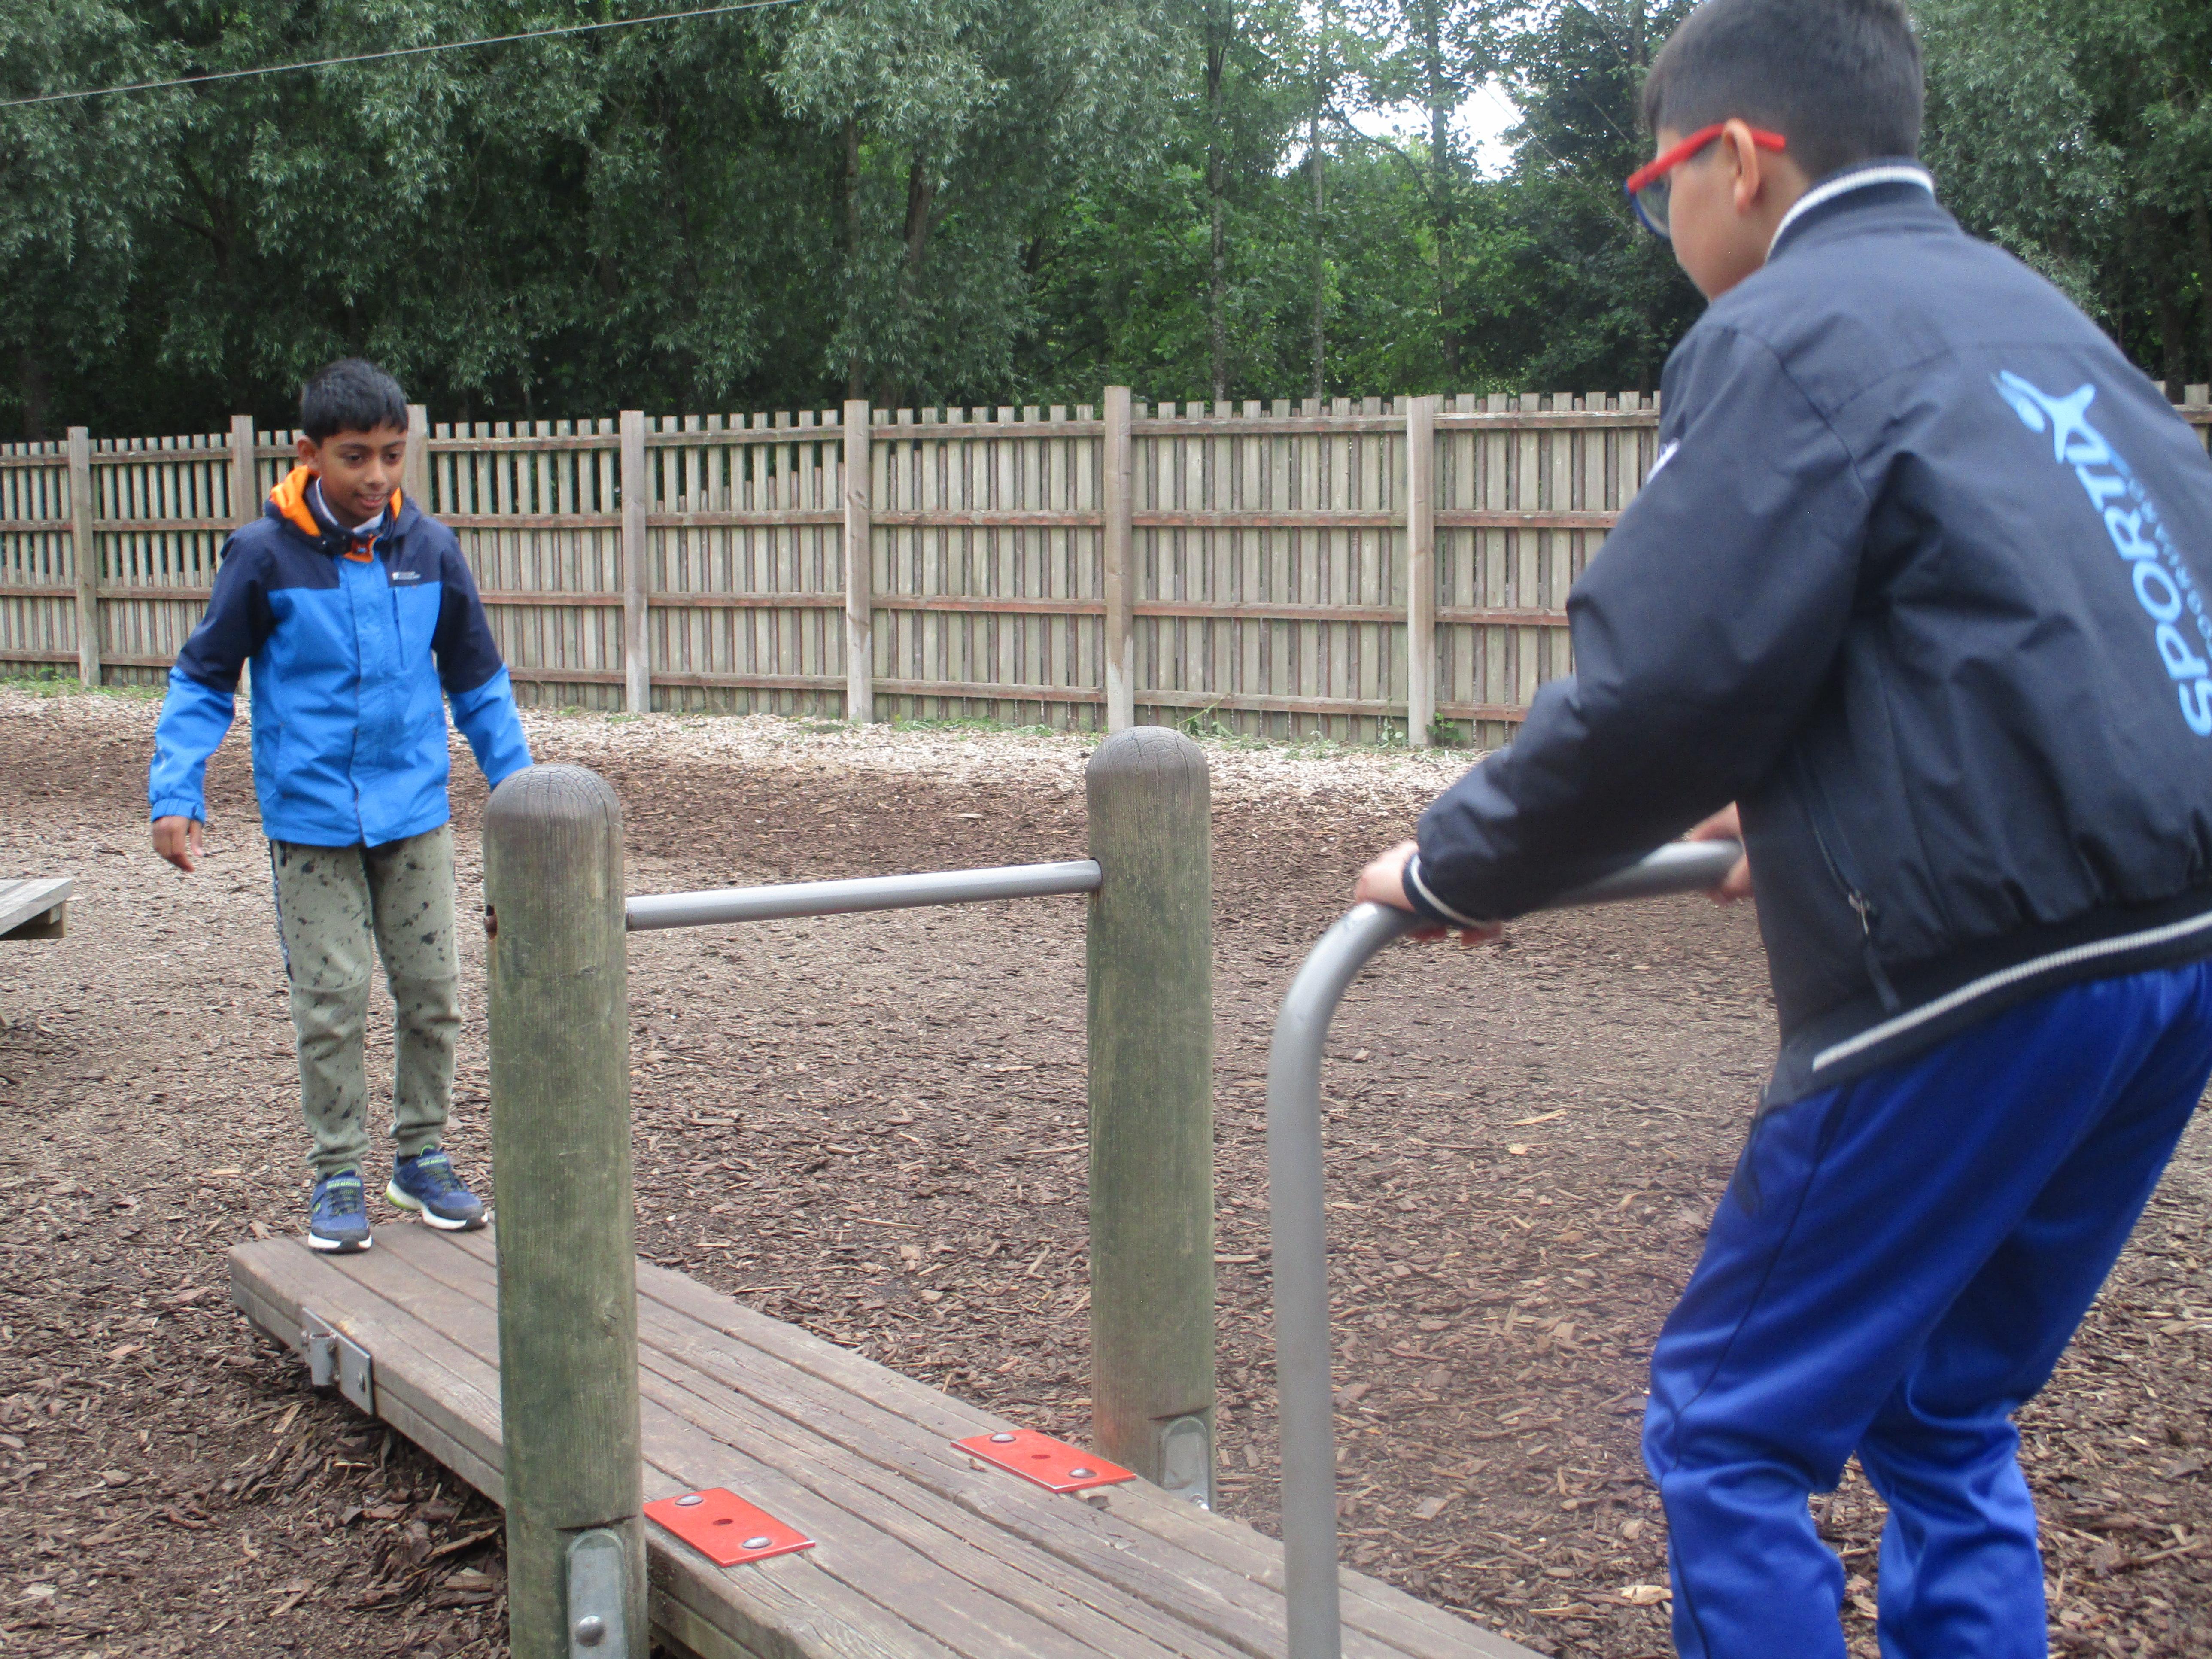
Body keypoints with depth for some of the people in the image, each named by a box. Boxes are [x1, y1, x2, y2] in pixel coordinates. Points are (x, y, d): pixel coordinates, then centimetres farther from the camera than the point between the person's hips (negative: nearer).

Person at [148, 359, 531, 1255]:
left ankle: (421, 1155, 24)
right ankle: (337, 1174, 14)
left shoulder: (430, 548, 0)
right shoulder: (265, 555, -8)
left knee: (431, 993, 8)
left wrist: (519, 785, 12)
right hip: (311, 820, -2)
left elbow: (478, 682, 12)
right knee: (330, 1004, 0)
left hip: (415, 814, 3)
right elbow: (202, 680, 1)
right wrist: (176, 792, -9)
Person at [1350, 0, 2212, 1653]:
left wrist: (1454, 867, 0)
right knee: (1943, 1412, 20)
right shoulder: (2022, 306, 19)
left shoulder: (1790, 332, -7)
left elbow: (1662, 687, -14)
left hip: (1994, 964, -9)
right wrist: (1808, 808, 31)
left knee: (1731, 1427, 4)